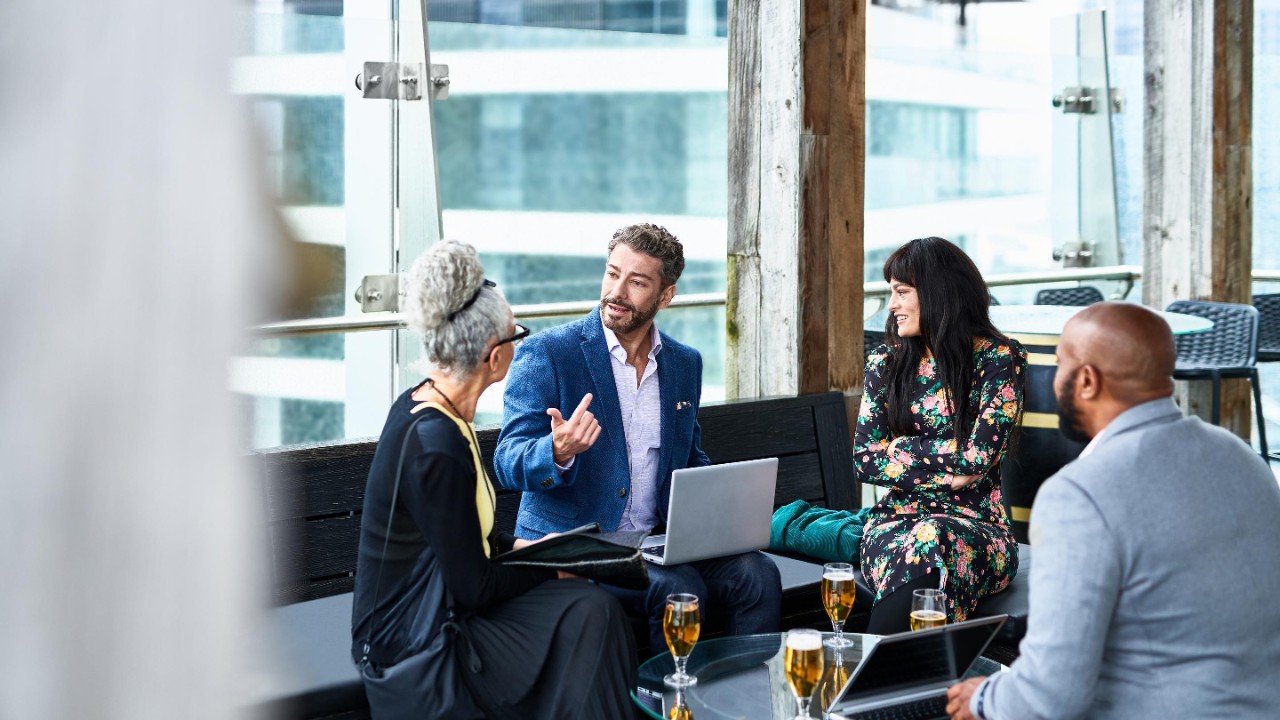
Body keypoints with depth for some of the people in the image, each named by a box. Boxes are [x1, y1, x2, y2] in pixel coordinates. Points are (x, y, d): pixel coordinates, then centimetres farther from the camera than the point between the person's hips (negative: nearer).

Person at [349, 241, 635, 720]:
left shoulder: (419, 403, 4)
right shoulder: (437, 445, -25)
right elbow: (474, 588, -18)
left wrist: (516, 546, 13)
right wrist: (549, 568, -4)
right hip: (412, 642, -9)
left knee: (589, 604, 0)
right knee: (588, 611, -14)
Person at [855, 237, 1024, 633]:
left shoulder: (998, 358, -1)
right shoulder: (885, 363, 12)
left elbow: (979, 456, -11)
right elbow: (865, 459, 4)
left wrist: (900, 447, -4)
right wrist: (945, 472, -6)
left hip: (975, 524, -2)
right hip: (897, 520, 2)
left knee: (932, 542, -39)